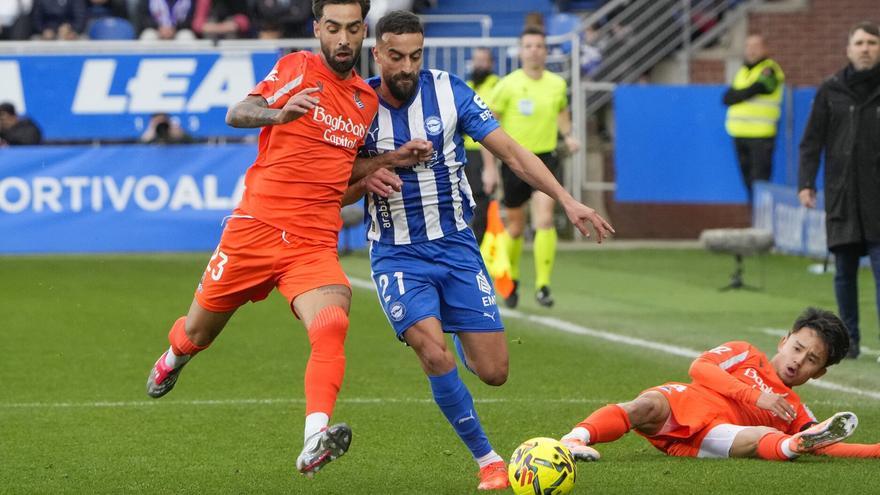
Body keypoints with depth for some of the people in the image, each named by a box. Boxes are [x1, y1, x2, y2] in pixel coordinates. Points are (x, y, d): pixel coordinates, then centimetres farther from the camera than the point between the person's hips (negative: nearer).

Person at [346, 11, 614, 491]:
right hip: (396, 254, -1)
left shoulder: (448, 91, -7)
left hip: (456, 246, 2)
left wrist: (567, 200, -16)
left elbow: (510, 151, -6)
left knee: (494, 371, -1)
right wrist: (365, 181, -21)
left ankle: (462, 347, 38)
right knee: (434, 356, -24)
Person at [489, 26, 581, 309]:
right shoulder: (508, 85, -7)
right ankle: (511, 280, 35)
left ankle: (543, 286, -15)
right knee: (515, 228, 9)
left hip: (545, 159, 1)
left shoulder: (557, 84, 2)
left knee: (545, 220, -18)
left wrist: (568, 135, 5)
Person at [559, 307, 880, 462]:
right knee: (648, 407, -38)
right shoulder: (745, 355, 24)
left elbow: (829, 449, 18)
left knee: (764, 438, -33)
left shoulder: (795, 413, 30)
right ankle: (576, 438, -60)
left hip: (709, 436, 1)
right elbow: (699, 367, 6)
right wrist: (755, 395, -4)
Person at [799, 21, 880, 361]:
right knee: (844, 272, 6)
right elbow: (812, 141, 6)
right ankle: (850, 338, 15)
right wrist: (806, 183, -4)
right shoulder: (830, 91, 6)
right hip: (841, 196, 2)